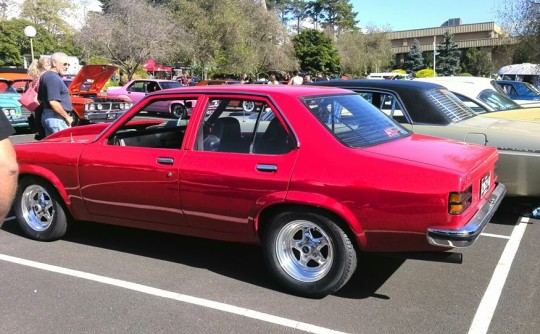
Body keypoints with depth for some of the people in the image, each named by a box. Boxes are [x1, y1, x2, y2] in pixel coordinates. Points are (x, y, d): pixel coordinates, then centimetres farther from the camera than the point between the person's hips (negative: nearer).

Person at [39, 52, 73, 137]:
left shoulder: (45, 76, 16)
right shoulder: (53, 78, -17)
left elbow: (40, 99, 23)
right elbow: (53, 102, -24)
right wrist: (67, 117, -16)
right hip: (56, 118, -11)